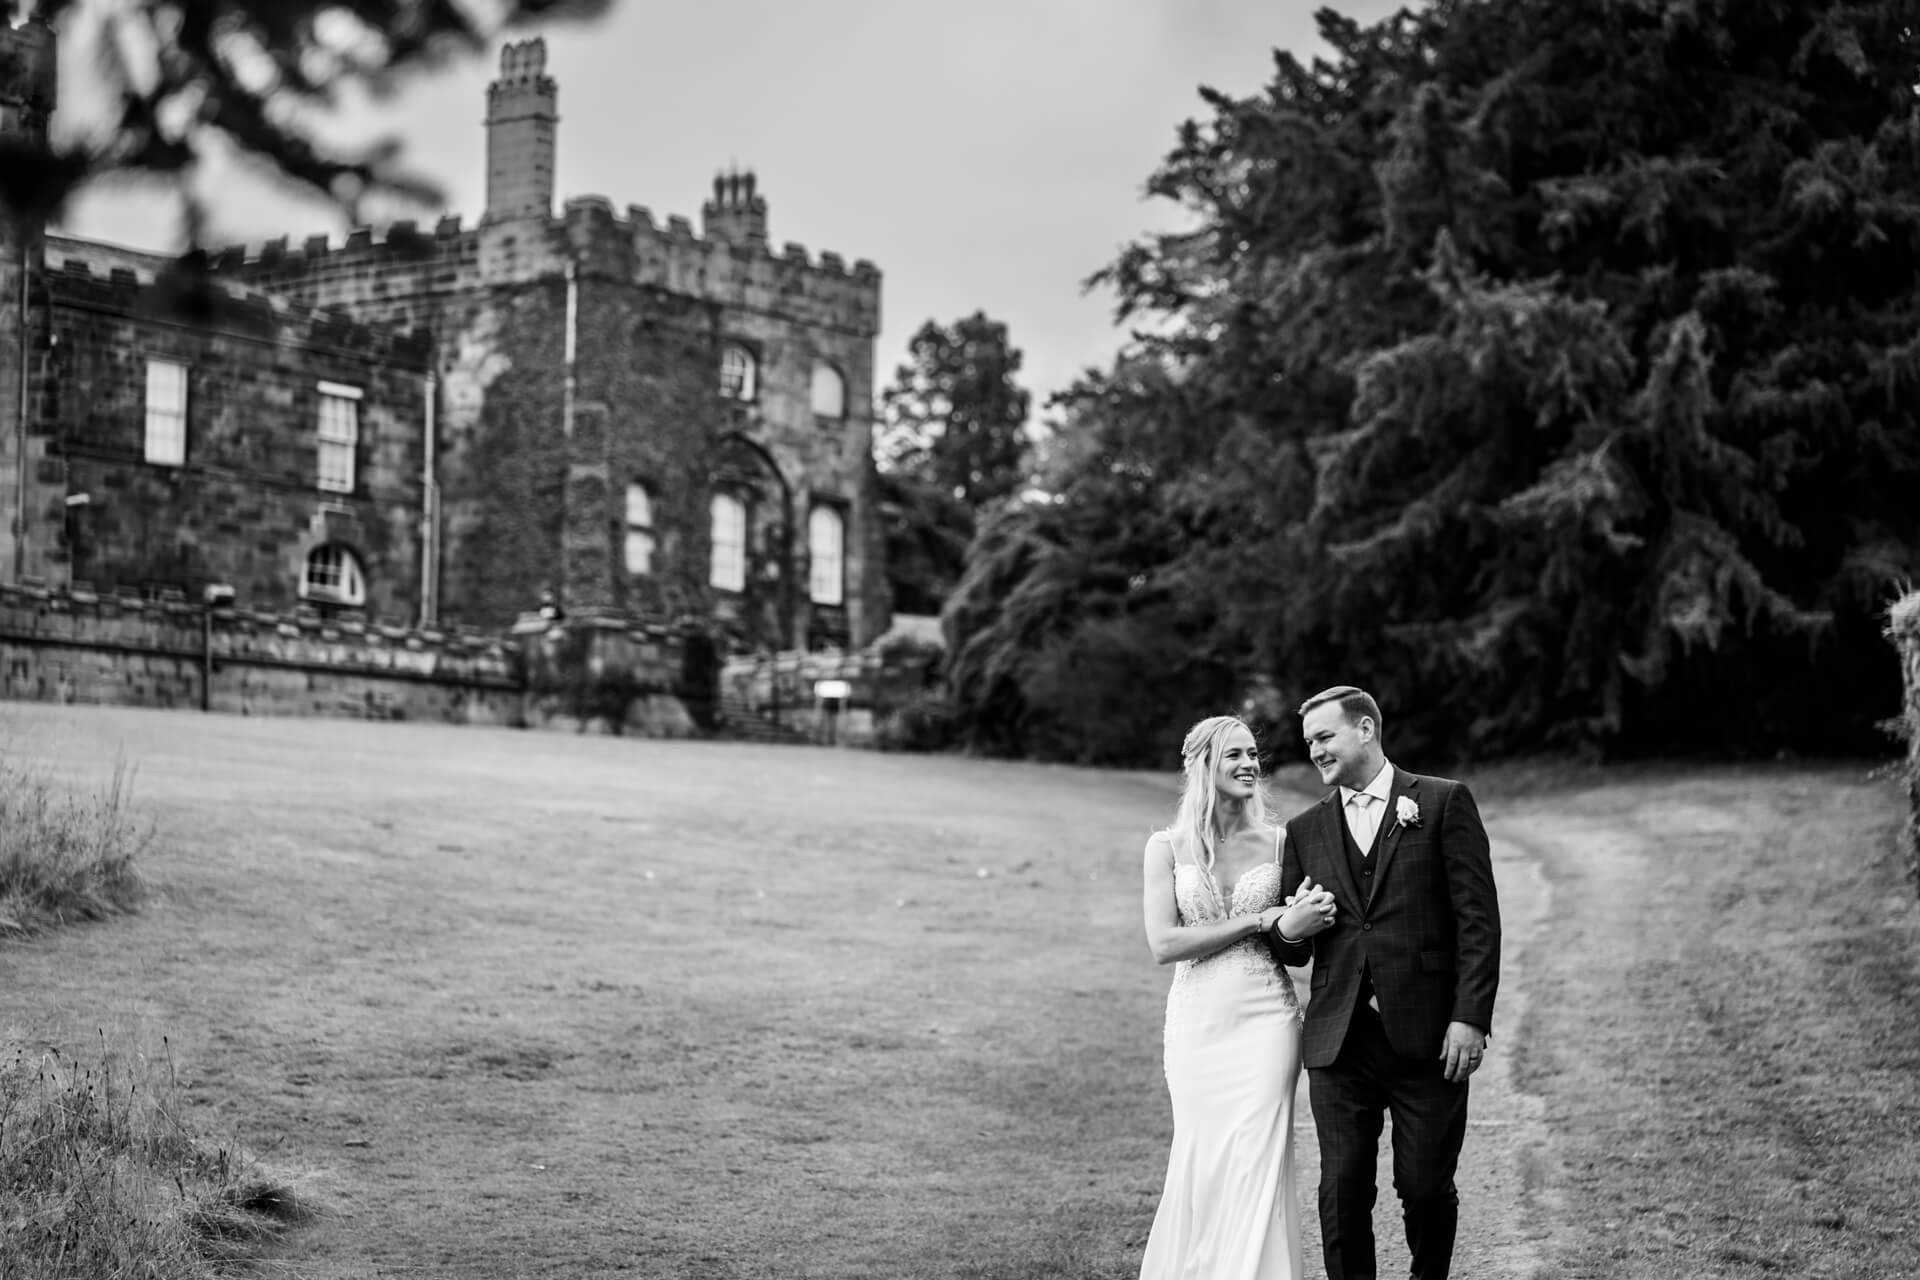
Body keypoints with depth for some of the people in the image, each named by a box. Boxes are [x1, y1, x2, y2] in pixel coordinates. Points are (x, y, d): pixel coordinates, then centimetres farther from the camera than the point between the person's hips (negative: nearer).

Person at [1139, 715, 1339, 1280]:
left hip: (1266, 1016, 0)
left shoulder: (1277, 843, 5)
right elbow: (1163, 944, -9)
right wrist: (1262, 920, -13)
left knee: (1258, 1162, -5)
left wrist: (1300, 923, -11)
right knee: (1201, 1163, 3)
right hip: (1197, 1019, 0)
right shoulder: (1167, 847, 1)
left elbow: (1301, 935, 14)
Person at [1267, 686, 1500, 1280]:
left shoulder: (1444, 802, 2)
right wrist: (1288, 933, -6)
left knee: (1425, 1188, 2)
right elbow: (1293, 951, 18)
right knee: (1342, 1193, 1)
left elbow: (1478, 916, -2)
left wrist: (1470, 1017, -10)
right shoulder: (1305, 829, 14)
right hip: (1340, 1040, 3)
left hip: (1427, 1035, -3)